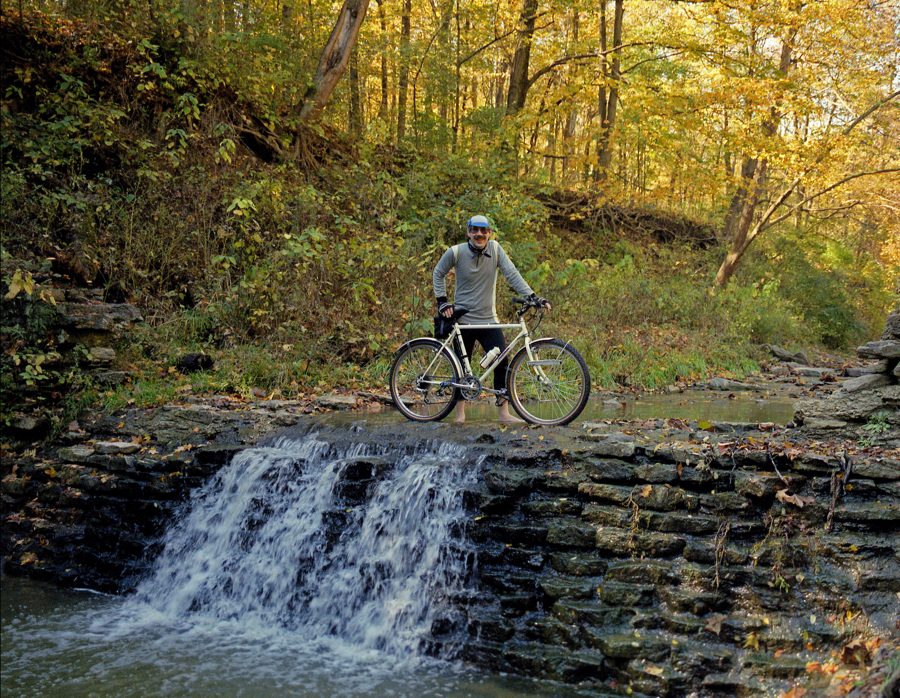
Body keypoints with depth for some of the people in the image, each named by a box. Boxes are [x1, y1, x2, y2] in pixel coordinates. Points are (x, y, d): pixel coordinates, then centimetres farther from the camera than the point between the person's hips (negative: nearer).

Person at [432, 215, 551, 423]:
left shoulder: (495, 248, -3)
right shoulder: (456, 252, -8)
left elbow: (512, 274, -6)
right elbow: (438, 274, 8)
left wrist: (532, 297, -15)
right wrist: (442, 301, -2)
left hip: (488, 319, 2)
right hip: (463, 319, -2)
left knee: (502, 363, -8)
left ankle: (504, 413, -3)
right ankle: (460, 413, 19)